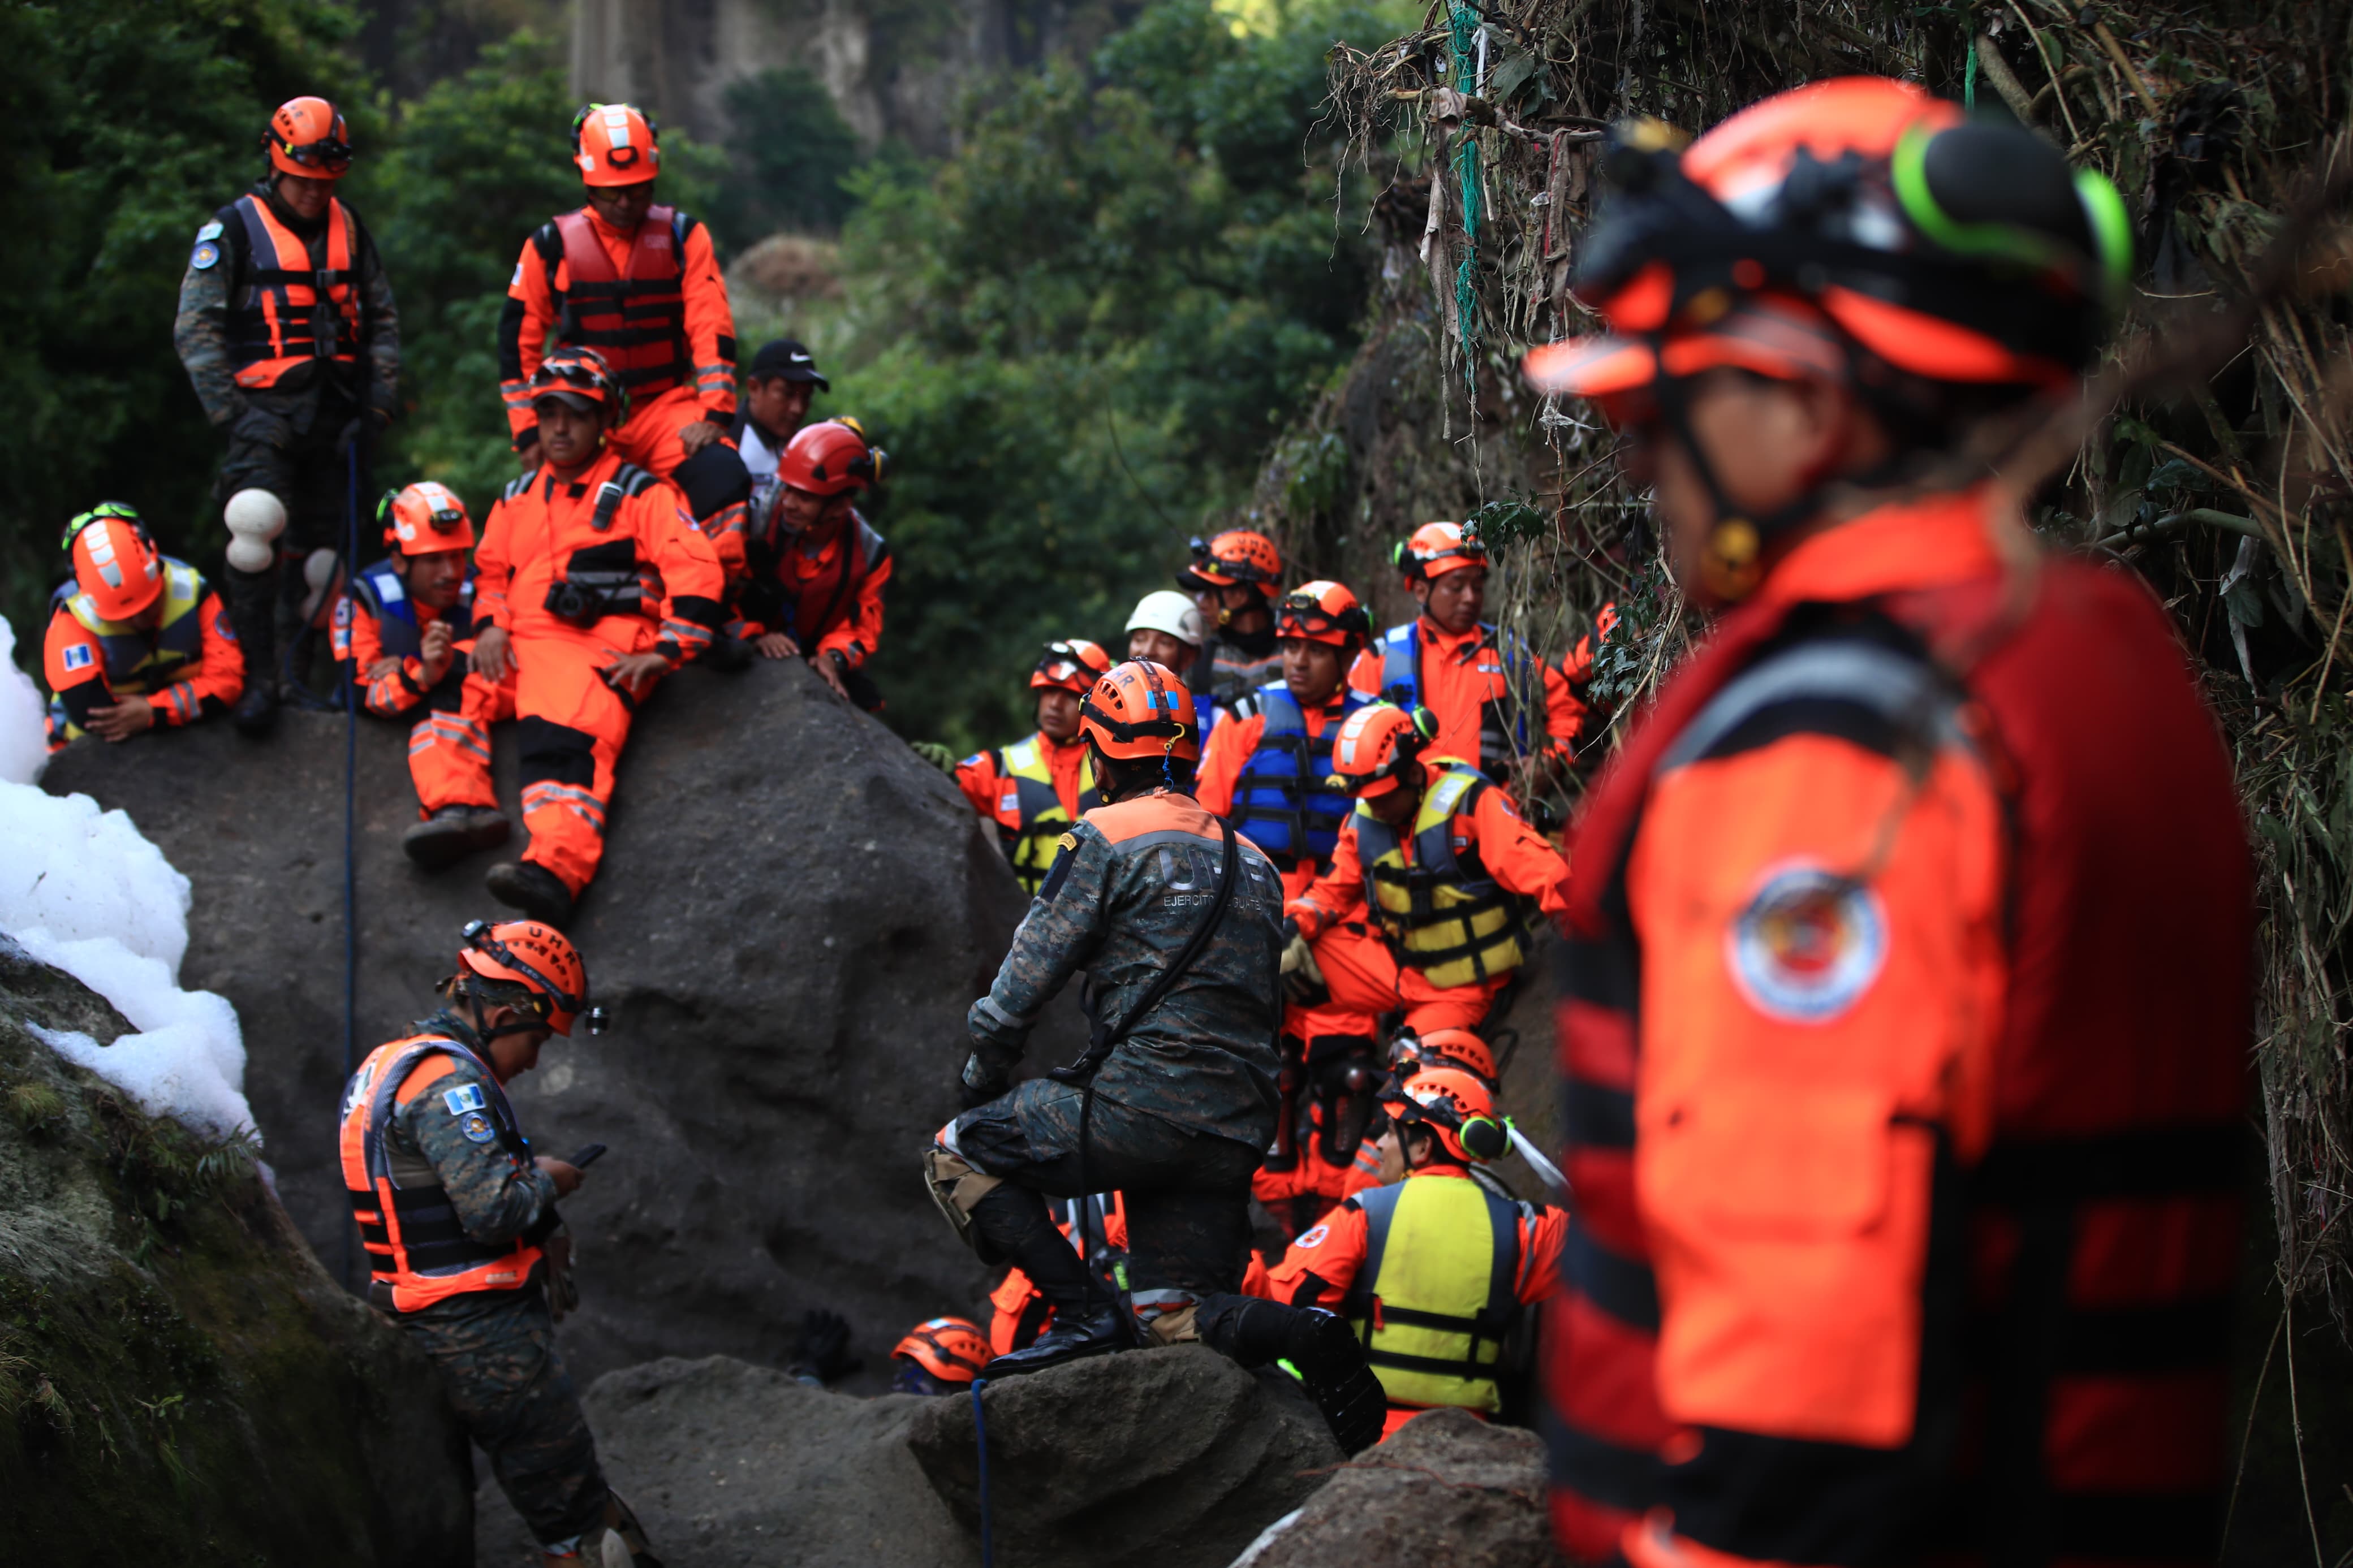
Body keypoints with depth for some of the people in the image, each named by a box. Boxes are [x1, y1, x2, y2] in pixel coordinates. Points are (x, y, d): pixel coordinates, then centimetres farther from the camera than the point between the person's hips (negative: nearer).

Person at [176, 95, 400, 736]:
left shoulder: (348, 229, 13)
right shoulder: (233, 229, -1)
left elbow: (382, 317, 19)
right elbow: (196, 327, -5)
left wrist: (380, 400, 7)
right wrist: (228, 412, -14)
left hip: (336, 413, 5)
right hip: (267, 410, -5)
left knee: (321, 543, 8)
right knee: (256, 522, -24)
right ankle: (257, 677, -20)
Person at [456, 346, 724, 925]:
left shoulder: (639, 494, 8)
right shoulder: (517, 500, 26)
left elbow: (696, 568, -1)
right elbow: (490, 570, 30)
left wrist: (666, 651, -11)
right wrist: (489, 626, 7)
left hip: (599, 653, -7)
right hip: (517, 651, 7)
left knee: (565, 748, -33)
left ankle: (555, 871, -56)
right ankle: (460, 808, -37)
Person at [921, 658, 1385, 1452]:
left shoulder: (1109, 837, -2)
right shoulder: (1251, 861, 21)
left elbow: (1031, 974, -1)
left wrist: (981, 1077, 12)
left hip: (1144, 1102, -7)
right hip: (1237, 1132, 7)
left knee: (958, 1156, 8)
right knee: (1178, 1316, 14)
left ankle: (1087, 1312, -5)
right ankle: (1301, 1334, -14)